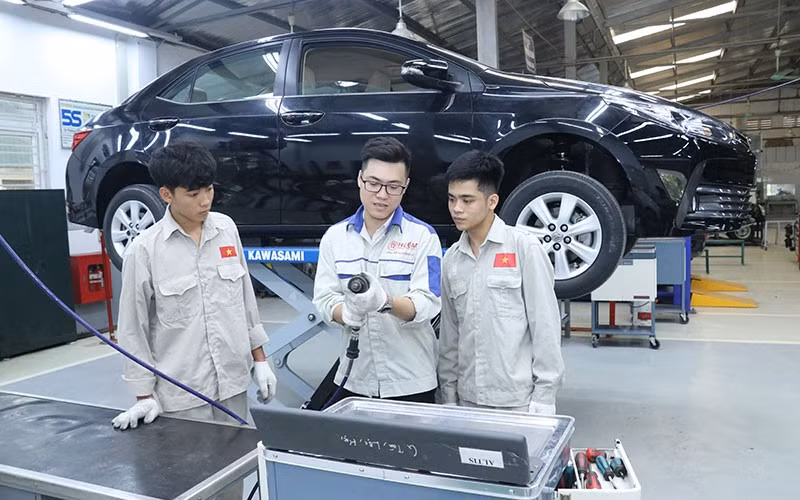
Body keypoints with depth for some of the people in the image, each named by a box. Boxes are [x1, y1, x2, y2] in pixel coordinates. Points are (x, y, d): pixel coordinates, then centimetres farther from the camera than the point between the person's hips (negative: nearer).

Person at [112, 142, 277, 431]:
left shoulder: (227, 228, 0)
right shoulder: (144, 250, -12)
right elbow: (133, 328, -5)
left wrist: (259, 359, 10)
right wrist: (145, 395, -3)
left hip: (233, 382, 4)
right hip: (181, 395, -3)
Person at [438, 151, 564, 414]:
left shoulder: (525, 248, -8)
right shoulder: (451, 259, 7)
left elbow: (546, 326, -9)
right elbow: (449, 334, 11)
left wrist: (544, 397, -10)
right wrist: (448, 393, 10)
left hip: (518, 400, -4)